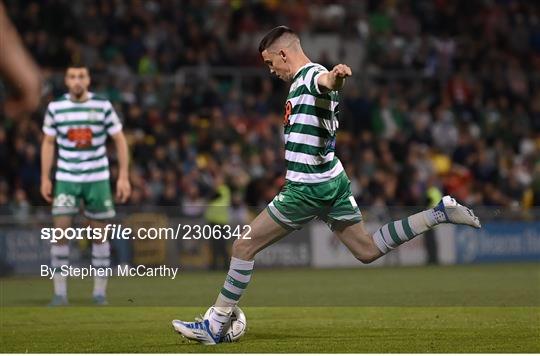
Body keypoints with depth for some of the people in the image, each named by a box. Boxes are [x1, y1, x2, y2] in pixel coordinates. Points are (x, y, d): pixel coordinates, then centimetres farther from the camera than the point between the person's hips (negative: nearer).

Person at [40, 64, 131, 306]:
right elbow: (48, 143, 7)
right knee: (60, 229, -10)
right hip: (66, 178, 0)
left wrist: (123, 177, -4)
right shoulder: (55, 107, -1)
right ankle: (60, 292, -3)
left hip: (97, 178, 0)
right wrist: (45, 178, 2)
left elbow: (120, 141, 1)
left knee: (99, 233, 3)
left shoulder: (103, 106, -5)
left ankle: (100, 291, 13)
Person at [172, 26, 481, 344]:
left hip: (308, 188, -10)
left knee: (244, 247, -2)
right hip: (333, 182, 10)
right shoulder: (303, 80, 15)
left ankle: (215, 327, 2)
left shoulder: (312, 75, -15)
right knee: (368, 250, 12)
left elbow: (327, 81, -41)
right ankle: (440, 213, 7)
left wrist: (336, 76, -64)